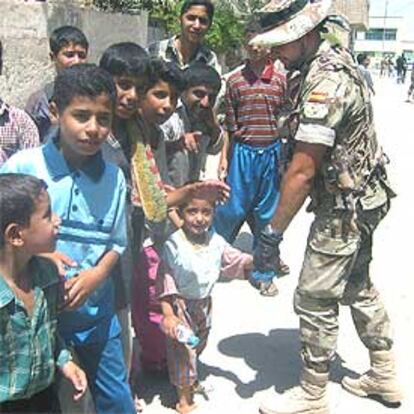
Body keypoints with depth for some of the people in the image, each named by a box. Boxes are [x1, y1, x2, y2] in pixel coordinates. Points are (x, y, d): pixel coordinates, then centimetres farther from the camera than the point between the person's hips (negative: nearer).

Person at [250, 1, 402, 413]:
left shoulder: (325, 82, -26)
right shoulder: (330, 62, 6)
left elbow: (302, 171, -28)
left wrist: (273, 233, -25)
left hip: (344, 207, -10)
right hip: (360, 198, 10)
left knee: (314, 299, 0)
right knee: (358, 287, 21)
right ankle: (384, 375, 36)